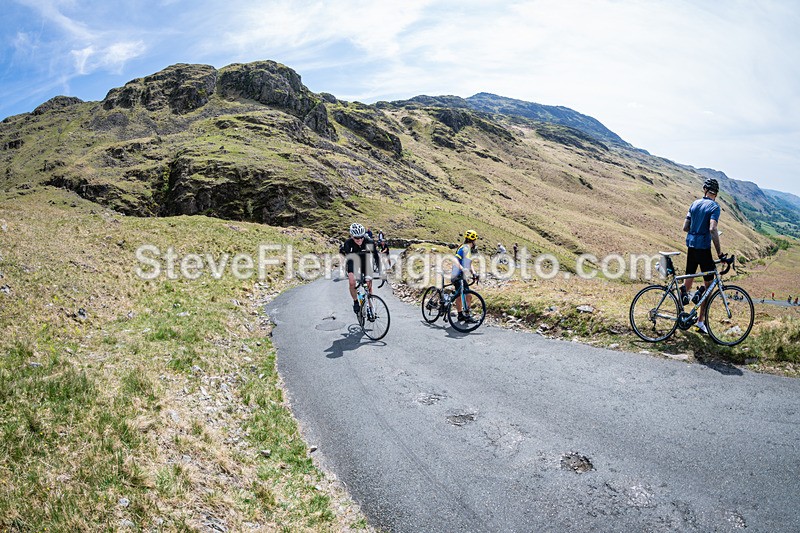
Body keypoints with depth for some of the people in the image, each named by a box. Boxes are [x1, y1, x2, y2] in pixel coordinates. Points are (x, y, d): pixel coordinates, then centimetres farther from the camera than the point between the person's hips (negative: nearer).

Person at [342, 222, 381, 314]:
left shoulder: (369, 242, -31)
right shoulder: (348, 243, -32)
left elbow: (376, 256, -23)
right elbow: (344, 258, -30)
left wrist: (380, 272, -27)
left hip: (366, 261, 1)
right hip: (353, 261, -1)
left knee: (369, 285, -4)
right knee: (352, 283, -21)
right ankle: (355, 302, 3)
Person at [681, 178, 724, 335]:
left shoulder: (695, 203, 9)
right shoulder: (714, 206, -9)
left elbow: (685, 227, 9)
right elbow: (712, 229, -22)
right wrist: (719, 252, -20)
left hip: (690, 246, 6)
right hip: (703, 248, -5)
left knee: (689, 278, 19)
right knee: (708, 284, 4)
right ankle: (700, 321, 6)